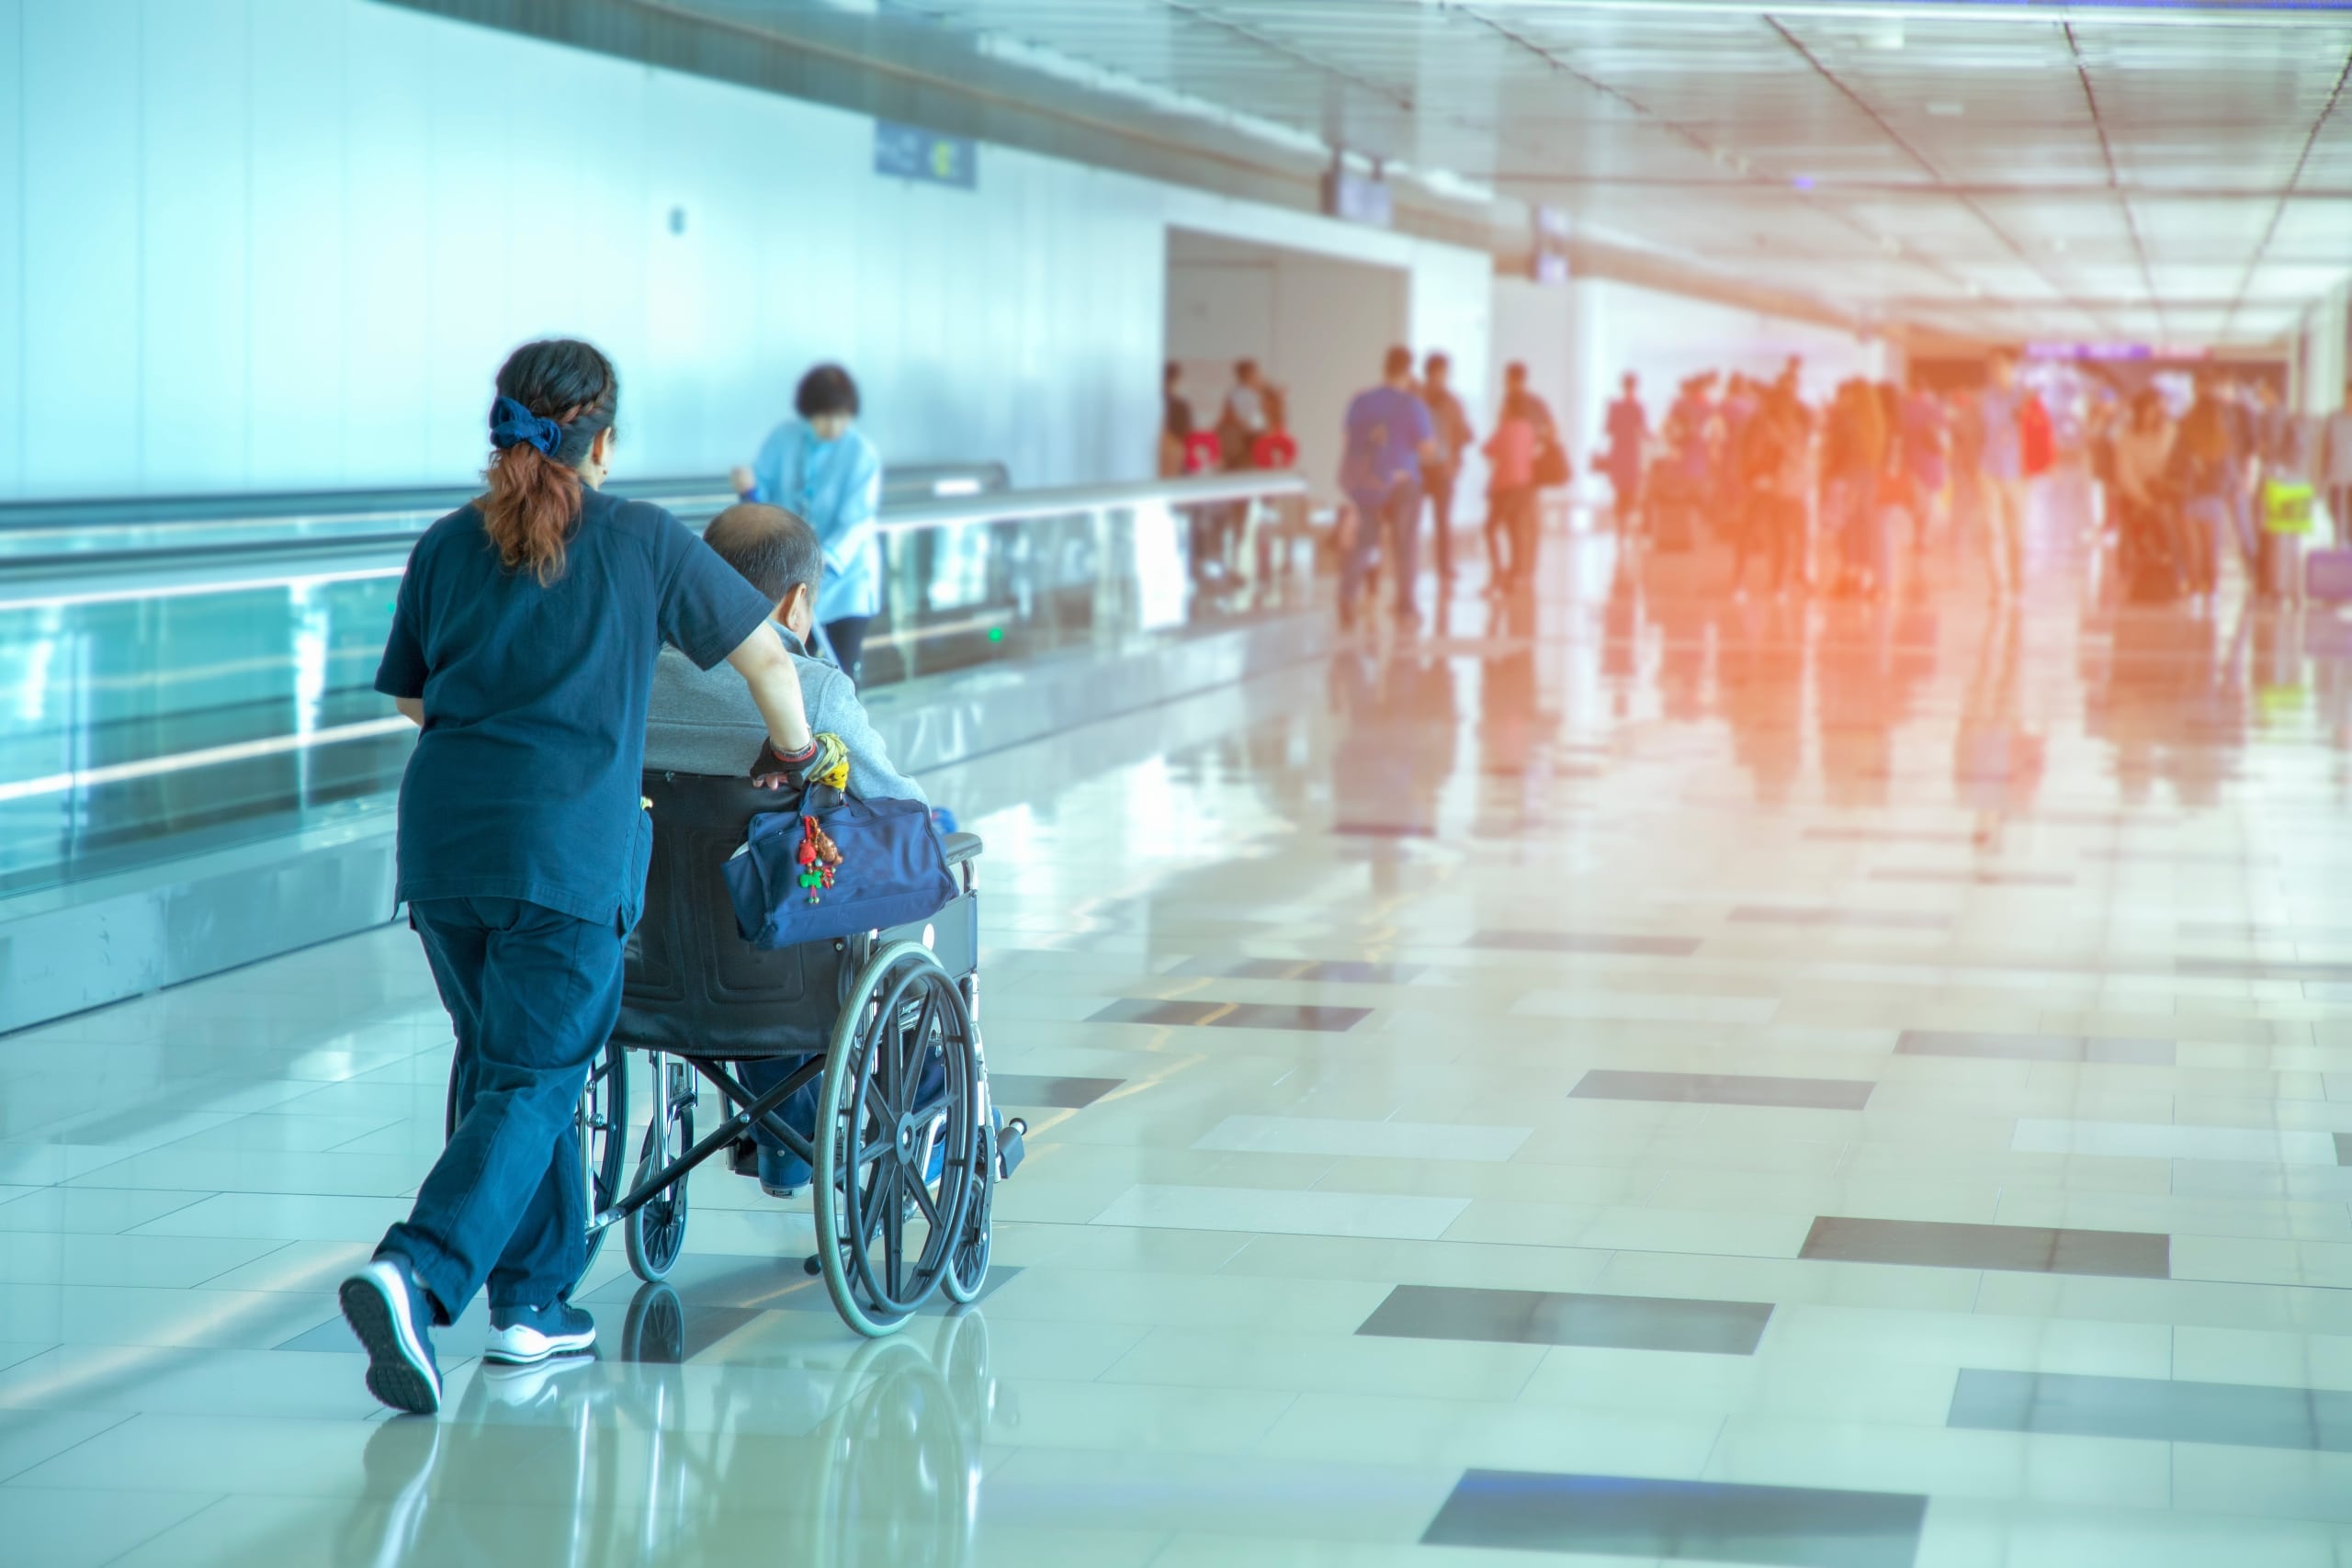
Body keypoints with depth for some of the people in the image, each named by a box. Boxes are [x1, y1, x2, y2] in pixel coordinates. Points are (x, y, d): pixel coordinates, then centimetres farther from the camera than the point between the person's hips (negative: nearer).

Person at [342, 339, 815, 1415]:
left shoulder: (447, 547, 11)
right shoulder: (643, 542, 3)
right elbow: (765, 656, 11)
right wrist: (794, 751, 29)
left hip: (441, 834, 4)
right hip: (566, 850, -4)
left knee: (500, 1063, 18)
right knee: (533, 1080, -3)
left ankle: (532, 1300, 23)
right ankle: (415, 1274, -22)